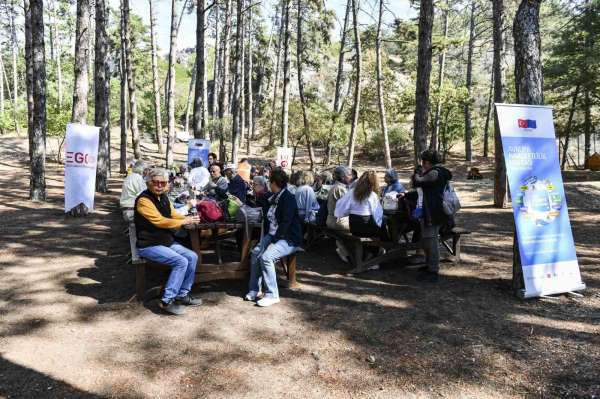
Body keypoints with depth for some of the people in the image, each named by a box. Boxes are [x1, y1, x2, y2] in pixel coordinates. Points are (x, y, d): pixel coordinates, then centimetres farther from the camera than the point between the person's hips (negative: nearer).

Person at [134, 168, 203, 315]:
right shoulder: (143, 200, -18)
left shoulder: (163, 197, 9)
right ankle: (167, 301, -13)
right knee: (181, 262, -22)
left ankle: (183, 294, 9)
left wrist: (188, 218, -8)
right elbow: (159, 221, -25)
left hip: (167, 241, 9)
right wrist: (184, 222, -20)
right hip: (149, 246, -9)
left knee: (192, 257, -2)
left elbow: (174, 215, 13)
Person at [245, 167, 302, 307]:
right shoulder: (273, 198, 12)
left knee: (266, 257, -26)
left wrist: (273, 242, -24)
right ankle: (254, 290, -2)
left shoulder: (288, 198, -14)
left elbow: (286, 223, -22)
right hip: (273, 235, 8)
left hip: (289, 239, -8)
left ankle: (272, 295, -16)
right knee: (255, 253, -12)